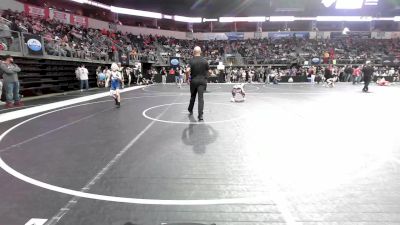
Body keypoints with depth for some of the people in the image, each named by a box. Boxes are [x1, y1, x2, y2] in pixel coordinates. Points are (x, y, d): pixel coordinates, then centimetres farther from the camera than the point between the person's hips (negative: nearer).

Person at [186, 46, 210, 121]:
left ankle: (190, 110, 39)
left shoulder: (191, 61, -5)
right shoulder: (204, 61, 0)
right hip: (202, 81, 0)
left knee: (192, 96, 20)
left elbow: (187, 70, -19)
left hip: (193, 81, 0)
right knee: (201, 98, -4)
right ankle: (200, 115, -12)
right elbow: (209, 71, 3)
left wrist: (187, 78, -4)